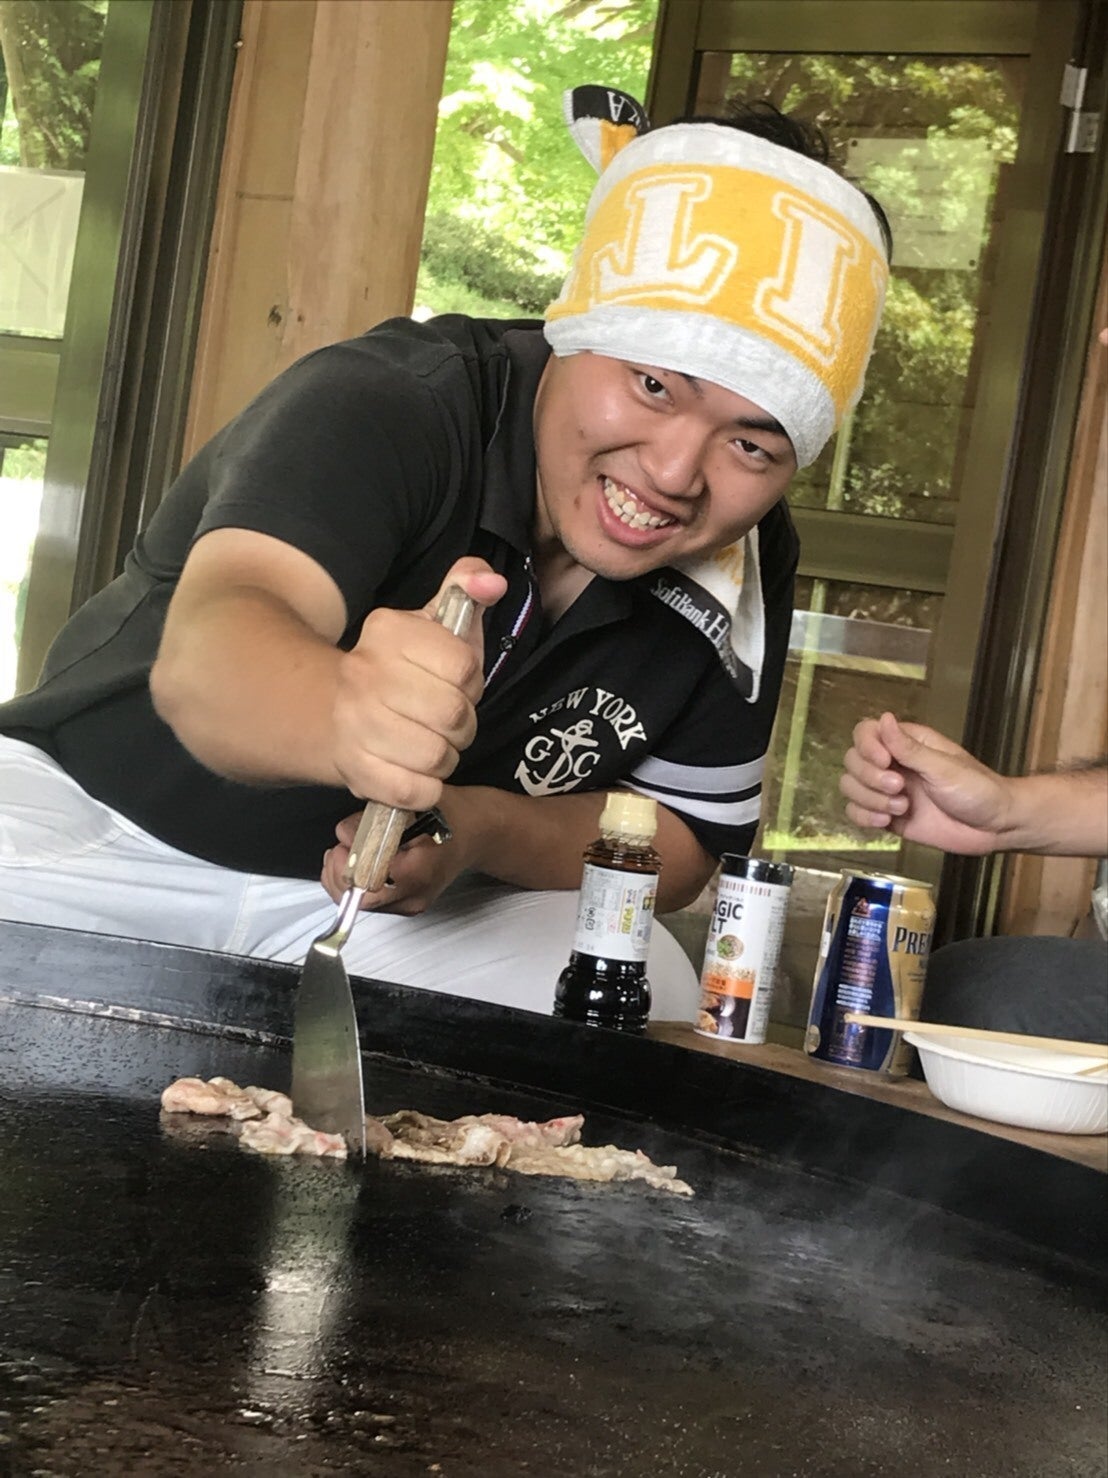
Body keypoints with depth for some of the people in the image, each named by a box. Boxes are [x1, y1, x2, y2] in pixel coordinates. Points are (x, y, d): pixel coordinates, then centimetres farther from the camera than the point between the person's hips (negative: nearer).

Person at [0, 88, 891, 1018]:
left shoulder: (749, 578, -9)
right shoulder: (387, 406, -25)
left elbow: (681, 842, 0)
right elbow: (206, 647, -42)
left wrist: (477, 831, -22)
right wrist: (341, 715, -67)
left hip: (401, 903, 4)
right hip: (99, 819, -4)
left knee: (646, 994, -24)